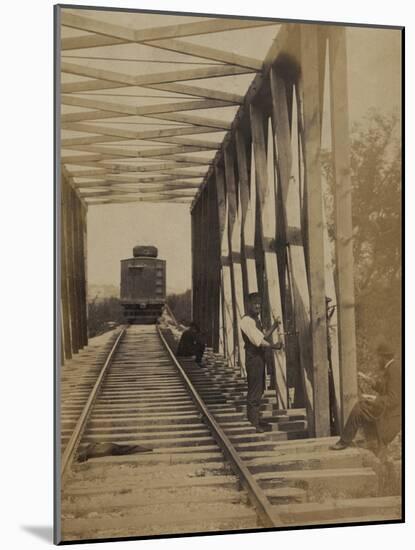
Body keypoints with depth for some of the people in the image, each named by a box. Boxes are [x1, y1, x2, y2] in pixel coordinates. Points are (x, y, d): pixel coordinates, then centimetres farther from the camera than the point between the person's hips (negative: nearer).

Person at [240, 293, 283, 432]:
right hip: (253, 358, -10)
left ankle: (254, 418, 28)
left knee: (259, 389, 17)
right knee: (254, 391, -6)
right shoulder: (246, 321, -17)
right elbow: (258, 341, -24)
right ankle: (254, 422, 0)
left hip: (259, 357, 10)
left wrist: (274, 326, 10)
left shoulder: (256, 319, 14)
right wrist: (273, 346, -24)